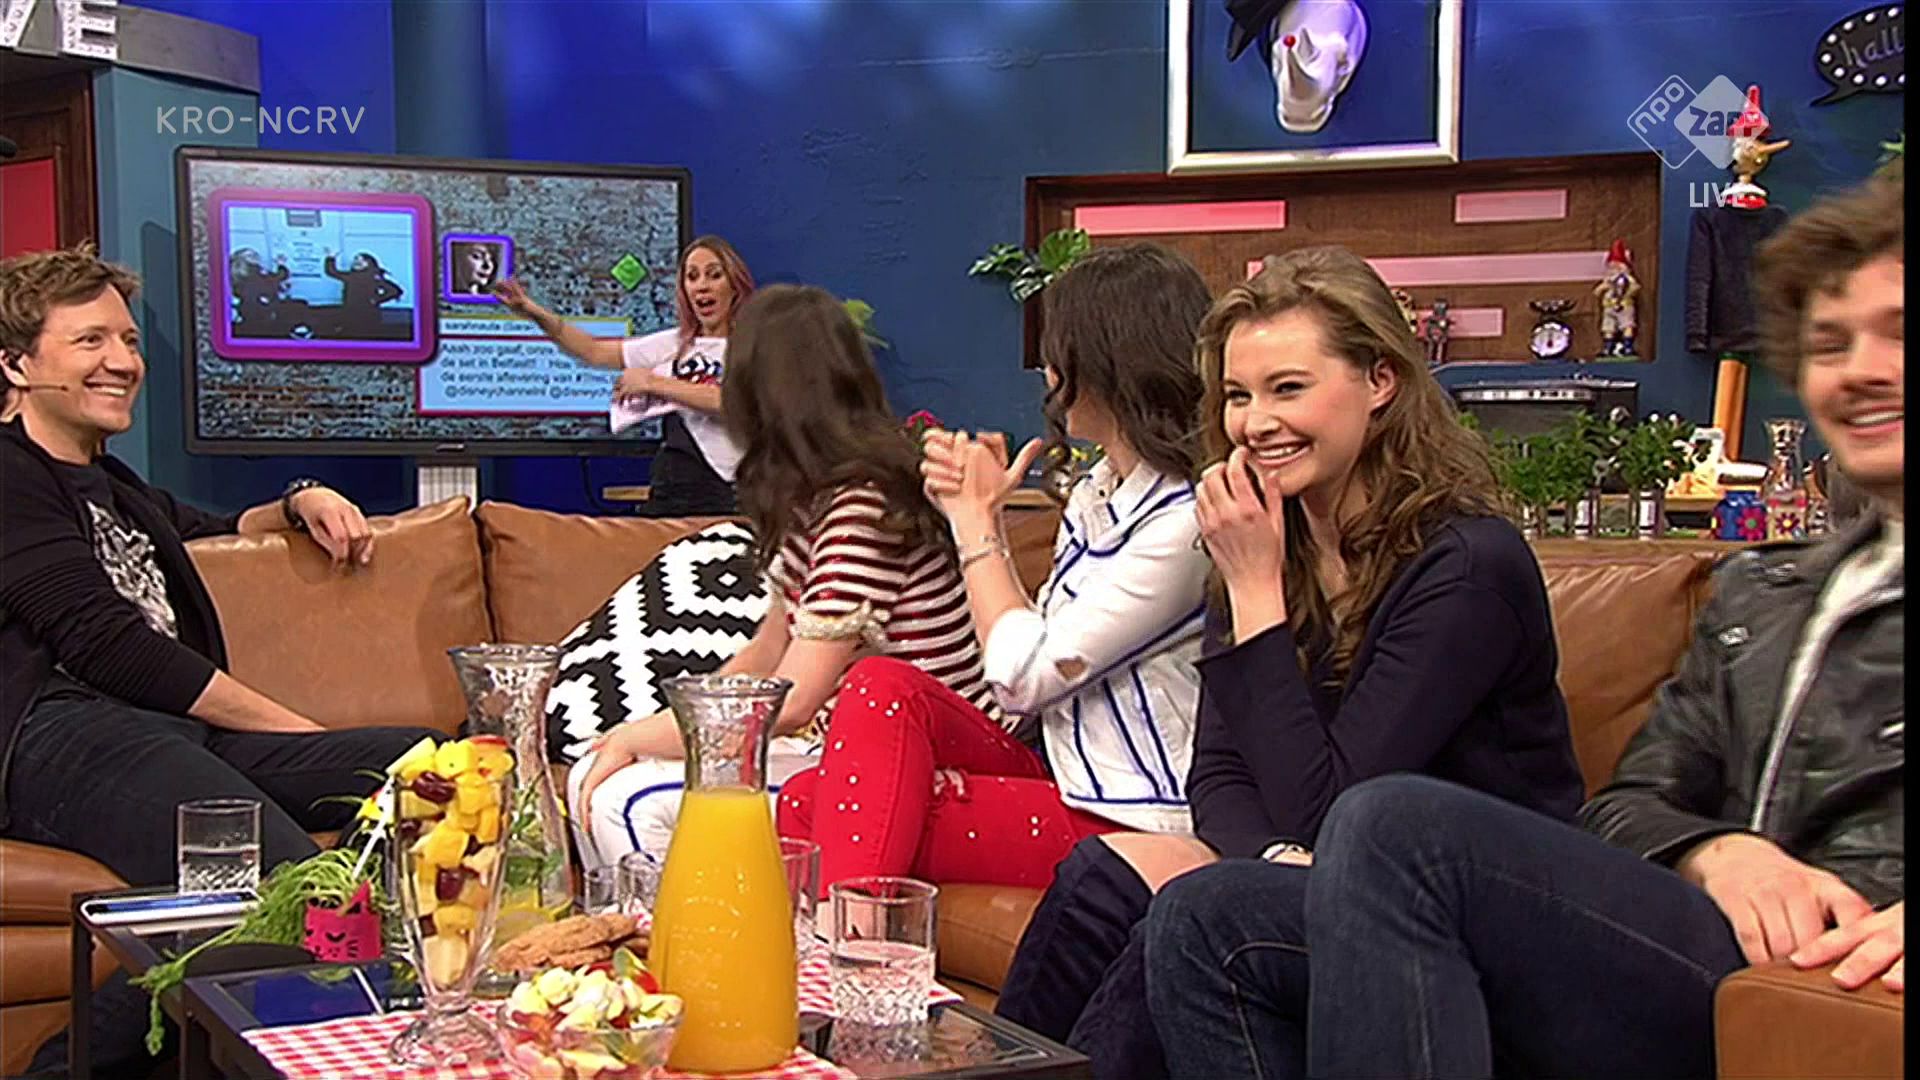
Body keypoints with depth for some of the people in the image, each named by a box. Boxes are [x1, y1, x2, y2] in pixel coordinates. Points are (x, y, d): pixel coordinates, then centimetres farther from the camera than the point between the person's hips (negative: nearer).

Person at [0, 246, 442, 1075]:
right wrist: (297, 731, -9)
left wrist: (299, 502, 28)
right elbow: (105, 642, -7)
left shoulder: (112, 486, 32)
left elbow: (212, 531, 53)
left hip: (176, 730, 9)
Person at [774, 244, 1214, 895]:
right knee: (809, 801, -12)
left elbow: (1025, 676, -16)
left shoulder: (1184, 522, -17)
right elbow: (1039, 648, 10)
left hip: (1128, 828, -9)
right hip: (1060, 780, 9)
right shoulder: (1095, 491, 15)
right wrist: (984, 515, 5)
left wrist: (974, 516, -4)